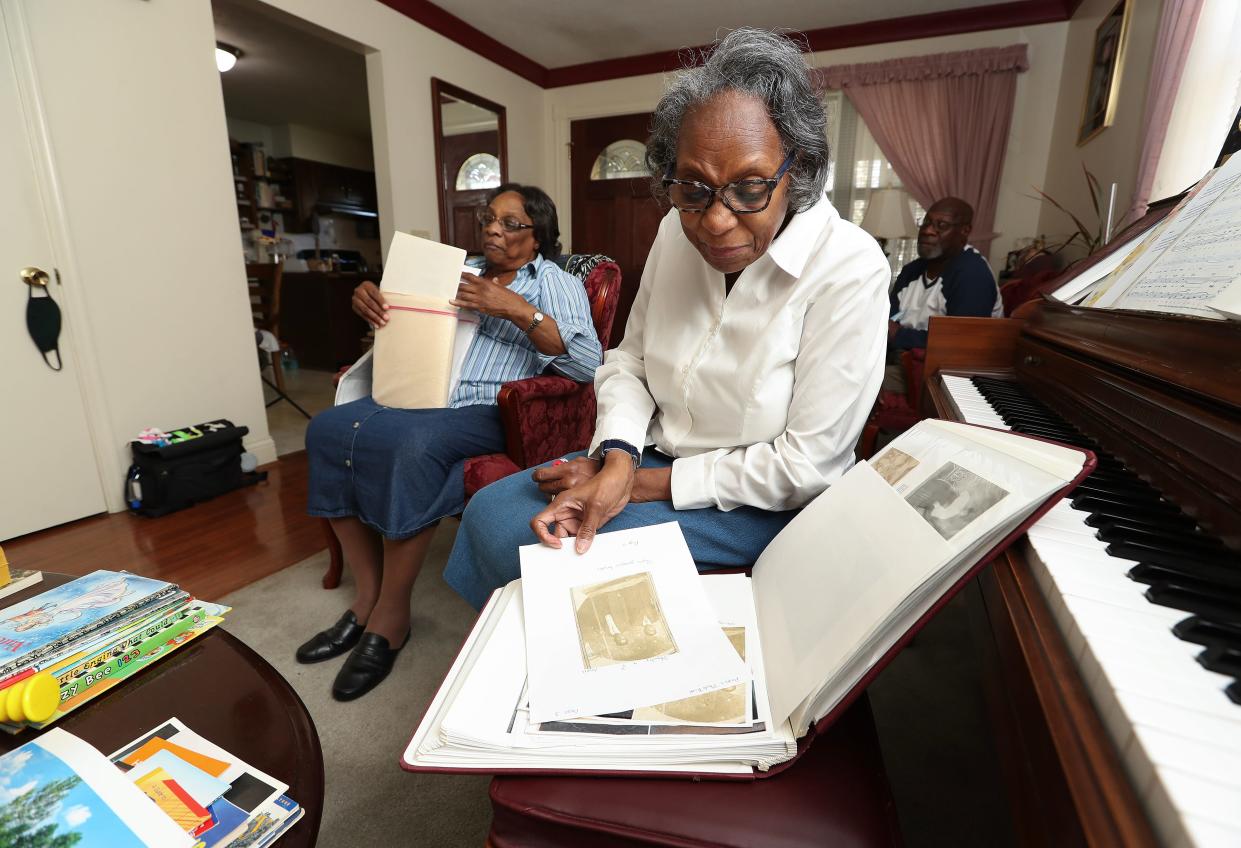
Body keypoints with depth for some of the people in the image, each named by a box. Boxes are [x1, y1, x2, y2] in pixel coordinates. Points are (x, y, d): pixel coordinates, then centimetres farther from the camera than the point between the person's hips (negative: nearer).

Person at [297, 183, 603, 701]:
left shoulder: (556, 284, 6)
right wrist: (370, 298, 8)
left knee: (411, 443, -34)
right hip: (421, 396, 6)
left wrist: (520, 311, -19)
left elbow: (589, 365, -12)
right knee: (327, 428, -17)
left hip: (488, 410, -6)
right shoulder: (461, 271, 23)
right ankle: (367, 595, -6)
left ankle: (390, 616, -14)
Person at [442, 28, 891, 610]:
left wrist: (644, 484, -18)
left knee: (527, 544, -19)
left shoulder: (850, 272, -22)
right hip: (656, 455, 6)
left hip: (761, 506, -5)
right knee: (489, 513, -5)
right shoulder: (678, 232, -4)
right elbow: (629, 359, 4)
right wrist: (618, 458, -16)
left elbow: (806, 465, -21)